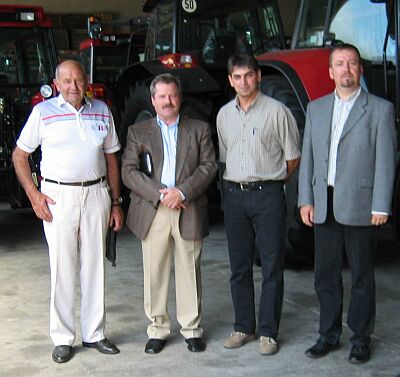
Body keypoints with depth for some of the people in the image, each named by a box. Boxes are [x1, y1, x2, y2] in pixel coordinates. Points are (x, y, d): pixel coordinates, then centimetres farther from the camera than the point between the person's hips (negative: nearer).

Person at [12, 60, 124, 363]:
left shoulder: (101, 111, 7)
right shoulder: (43, 112, -2)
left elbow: (111, 158, 12)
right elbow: (20, 155, 4)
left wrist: (116, 202, 8)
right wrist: (33, 194, -7)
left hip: (96, 195, 3)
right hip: (58, 197, -3)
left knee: (95, 267, 8)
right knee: (62, 269, 1)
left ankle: (94, 333, 20)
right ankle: (63, 339, 12)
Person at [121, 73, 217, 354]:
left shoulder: (199, 129, 9)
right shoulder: (138, 132, 8)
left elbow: (209, 166, 1)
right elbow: (129, 172, -1)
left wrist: (182, 192, -13)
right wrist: (161, 194, -12)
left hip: (189, 211, 0)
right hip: (152, 212, 0)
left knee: (189, 272, 6)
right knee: (154, 273, 5)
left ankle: (192, 328, 18)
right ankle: (158, 329, 17)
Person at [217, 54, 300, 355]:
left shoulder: (277, 112, -4)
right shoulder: (224, 115, 11)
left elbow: (293, 158, 1)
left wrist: (272, 181, 7)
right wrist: (236, 182, 13)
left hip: (268, 195, -4)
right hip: (234, 194, 5)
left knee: (272, 267, 0)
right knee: (239, 267, 10)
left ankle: (268, 332, 8)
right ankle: (243, 327, 21)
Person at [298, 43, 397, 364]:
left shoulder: (381, 109, -1)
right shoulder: (316, 108, 11)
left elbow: (385, 161, -6)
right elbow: (308, 157, 11)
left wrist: (381, 207, -11)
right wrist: (306, 200, 4)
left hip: (359, 206, -4)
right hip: (324, 205, 4)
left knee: (361, 276, 7)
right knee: (326, 275, 11)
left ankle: (361, 339, 20)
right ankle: (329, 335, 24)